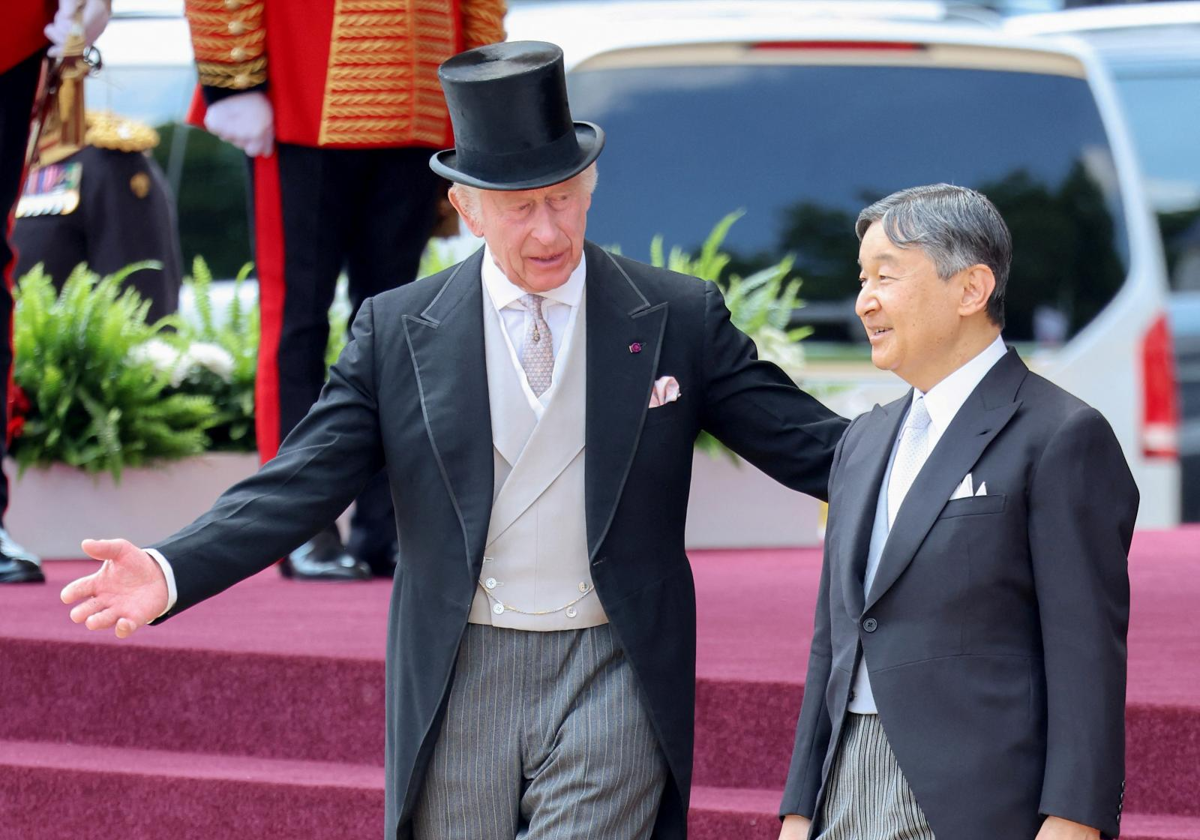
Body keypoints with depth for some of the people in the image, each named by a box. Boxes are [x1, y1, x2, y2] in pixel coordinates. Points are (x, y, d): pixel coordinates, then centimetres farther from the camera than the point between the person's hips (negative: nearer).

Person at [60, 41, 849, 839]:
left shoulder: (680, 319, 2)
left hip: (612, 683, -1)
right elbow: (300, 485, -3)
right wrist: (171, 573, -17)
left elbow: (805, 443, 4)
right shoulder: (398, 331, 2)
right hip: (460, 688, 1)